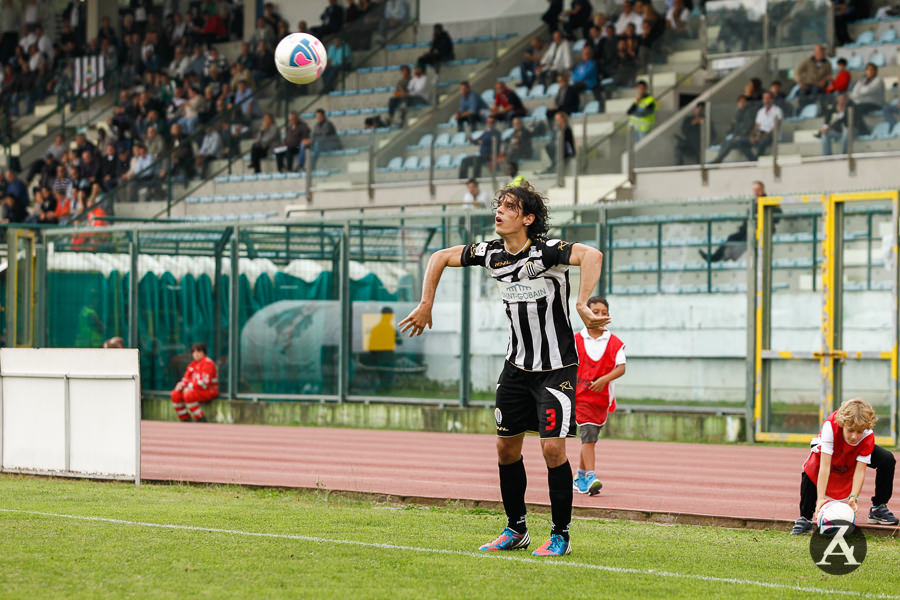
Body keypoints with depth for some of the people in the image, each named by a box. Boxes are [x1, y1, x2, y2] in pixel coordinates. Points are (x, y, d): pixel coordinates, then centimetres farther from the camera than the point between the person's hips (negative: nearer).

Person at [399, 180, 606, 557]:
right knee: (506, 447, 8)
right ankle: (516, 530, 23)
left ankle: (560, 535, 0)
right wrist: (426, 306, 9)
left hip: (557, 369, -6)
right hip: (517, 367, 7)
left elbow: (592, 256, -38)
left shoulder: (546, 251, -21)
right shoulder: (491, 253, -1)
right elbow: (440, 257, 14)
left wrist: (582, 304, -47)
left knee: (553, 447, -14)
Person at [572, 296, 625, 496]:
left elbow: (621, 368, -8)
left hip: (602, 397, 2)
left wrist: (604, 379, -23)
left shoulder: (614, 343, 1)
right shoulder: (576, 341, 0)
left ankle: (580, 477, 28)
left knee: (590, 438, 12)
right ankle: (590, 478, -24)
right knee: (588, 435, -16)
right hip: (581, 395, -2)